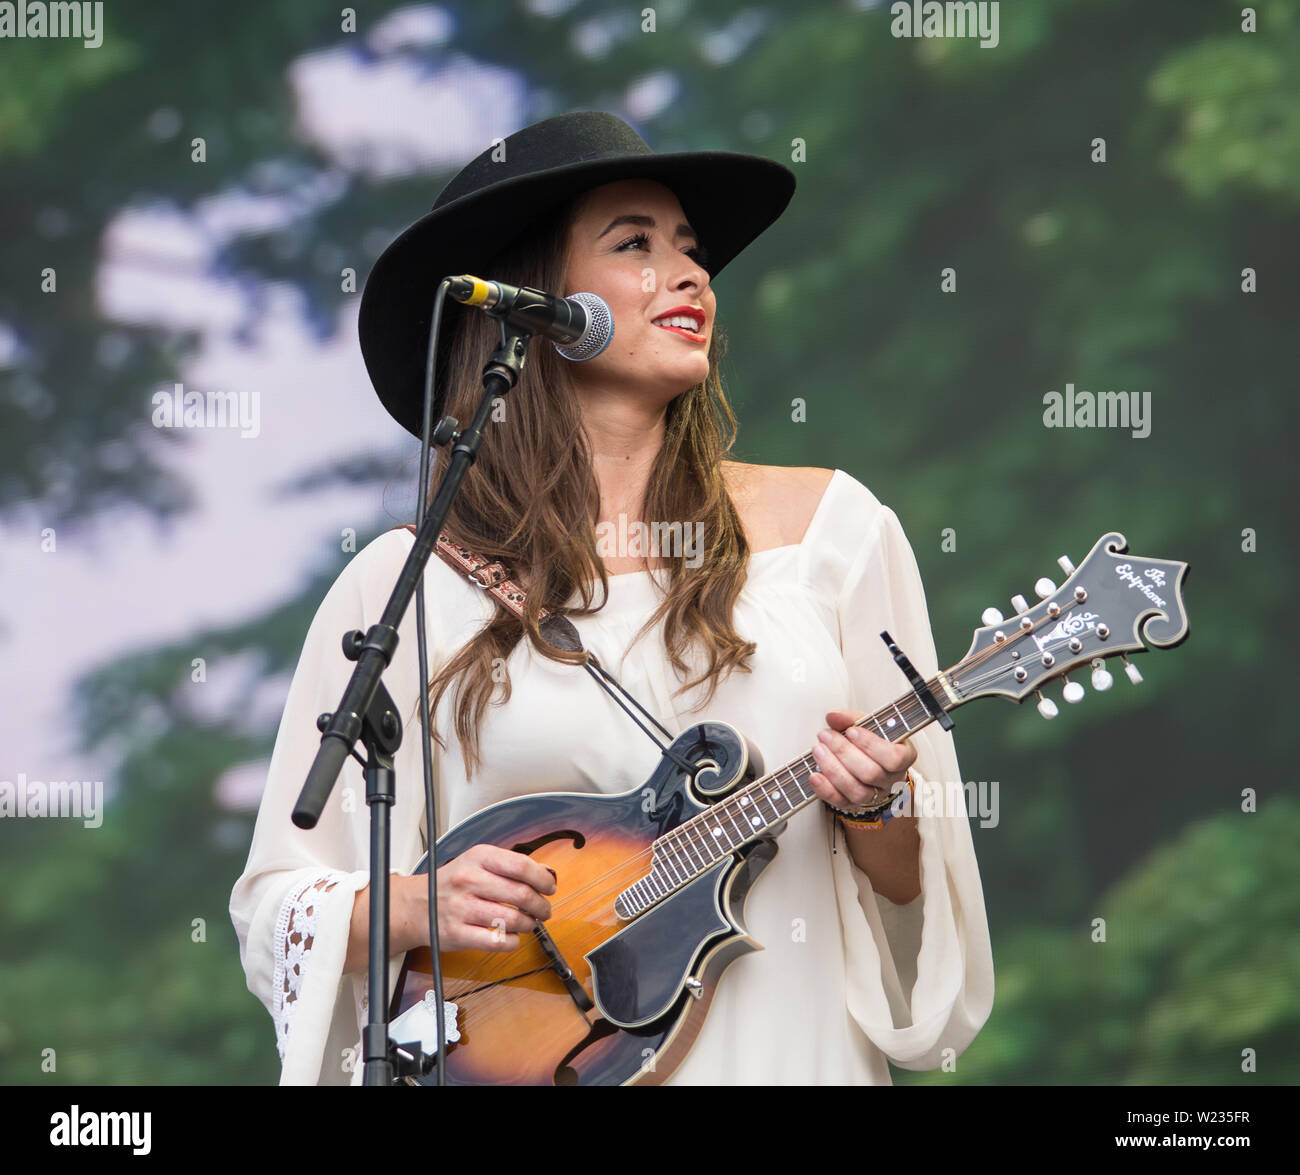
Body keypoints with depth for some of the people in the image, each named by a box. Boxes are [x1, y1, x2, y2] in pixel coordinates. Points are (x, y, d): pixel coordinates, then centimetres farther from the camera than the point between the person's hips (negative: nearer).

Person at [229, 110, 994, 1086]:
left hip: (790, 1048, 1)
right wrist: (416, 909, -9)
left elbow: (913, 892, 12)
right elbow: (277, 905, 8)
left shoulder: (831, 526, 10)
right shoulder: (405, 588, 5)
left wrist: (873, 810, -7)